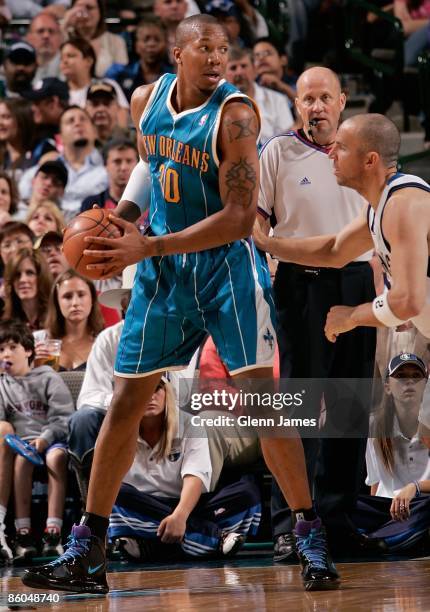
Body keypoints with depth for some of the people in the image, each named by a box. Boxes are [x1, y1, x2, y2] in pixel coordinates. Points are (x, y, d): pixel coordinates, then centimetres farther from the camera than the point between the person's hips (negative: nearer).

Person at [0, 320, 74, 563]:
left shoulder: (48, 379, 8)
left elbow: (63, 417, -2)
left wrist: (44, 438, -17)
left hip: (52, 439, -1)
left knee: (57, 457, -36)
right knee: (21, 459, -34)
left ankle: (53, 533, -41)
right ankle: (23, 534, -38)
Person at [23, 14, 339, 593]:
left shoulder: (235, 115, -18)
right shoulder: (146, 101, 1)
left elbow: (238, 218, -24)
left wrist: (148, 247, -26)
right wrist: (122, 214, 5)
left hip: (225, 264, -5)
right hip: (161, 270, 5)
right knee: (125, 402, 5)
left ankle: (310, 538, -2)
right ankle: (86, 551, 11)